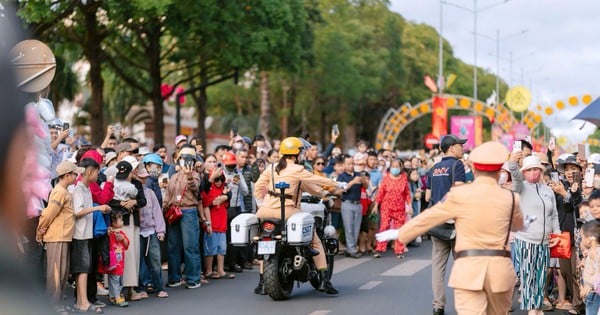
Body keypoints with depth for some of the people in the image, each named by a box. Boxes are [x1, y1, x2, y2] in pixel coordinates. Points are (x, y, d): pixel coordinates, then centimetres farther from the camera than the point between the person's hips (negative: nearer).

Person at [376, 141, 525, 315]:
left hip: (468, 267, -2)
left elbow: (428, 217, 4)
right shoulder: (510, 198, 3)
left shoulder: (458, 195, -4)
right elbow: (518, 224, 24)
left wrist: (399, 233, 18)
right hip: (500, 268, 3)